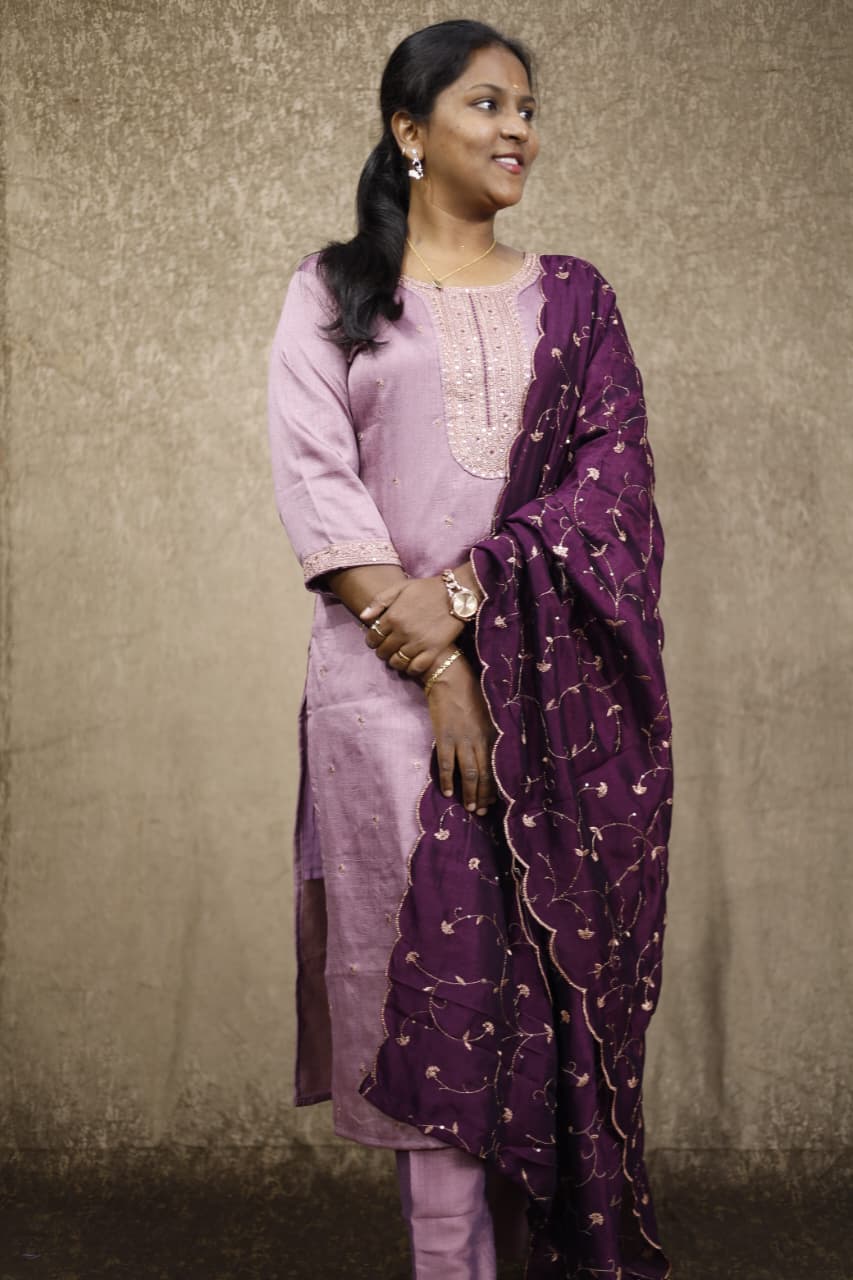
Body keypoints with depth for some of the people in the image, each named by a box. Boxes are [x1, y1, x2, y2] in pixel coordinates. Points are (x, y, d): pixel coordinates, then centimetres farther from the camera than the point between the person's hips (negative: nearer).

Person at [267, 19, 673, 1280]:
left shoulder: (572, 297, 13)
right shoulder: (333, 290, 8)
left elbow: (612, 474, 1)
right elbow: (315, 478, -3)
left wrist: (466, 592, -14)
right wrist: (434, 664, -13)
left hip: (558, 681, 2)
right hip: (391, 674, -1)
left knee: (555, 964, 3)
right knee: (439, 969, -1)